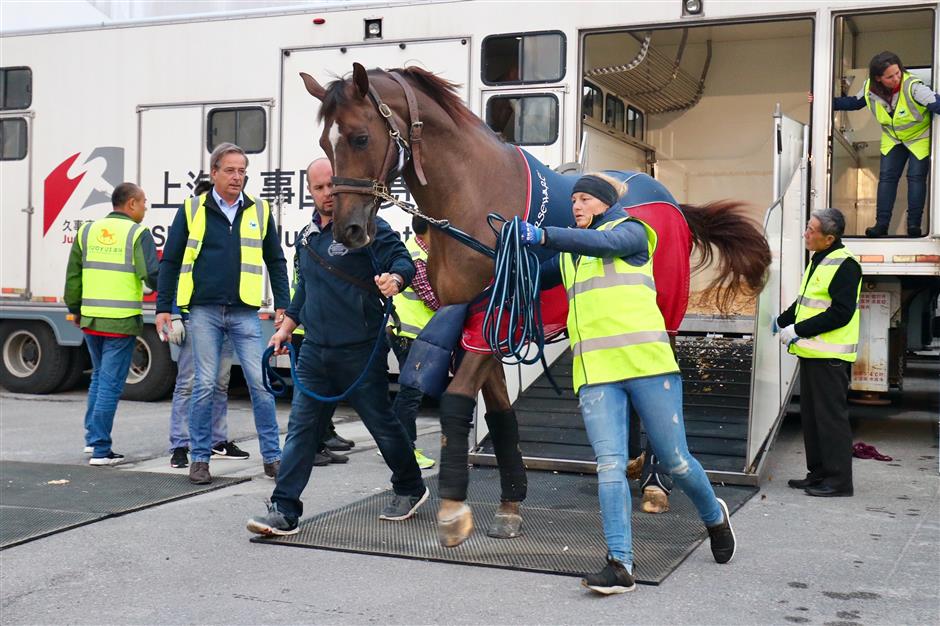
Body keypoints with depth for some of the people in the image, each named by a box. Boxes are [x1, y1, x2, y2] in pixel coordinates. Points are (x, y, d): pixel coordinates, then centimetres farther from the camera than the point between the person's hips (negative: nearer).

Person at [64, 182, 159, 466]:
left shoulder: (87, 230, 9)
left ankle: (92, 437, 27)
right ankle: (100, 450, 1)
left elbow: (73, 275, 12)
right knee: (111, 383, 0)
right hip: (122, 323, -6)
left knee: (99, 377, 23)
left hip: (90, 319, 6)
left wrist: (75, 309, 22)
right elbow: (152, 275, -18)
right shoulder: (138, 234, -8)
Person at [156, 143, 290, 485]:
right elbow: (170, 260, 8)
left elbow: (276, 261, 14)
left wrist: (282, 304, 7)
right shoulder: (192, 210, 5)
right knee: (204, 386, 2)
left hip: (245, 312, 1)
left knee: (261, 384, -1)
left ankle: (272, 456, 9)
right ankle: (199, 458, 13)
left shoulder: (260, 211, 8)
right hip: (204, 311, -1)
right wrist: (163, 307, 3)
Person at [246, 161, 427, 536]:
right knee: (301, 427, -1)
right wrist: (287, 327, 27)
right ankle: (284, 512, 0)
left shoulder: (368, 226, -8)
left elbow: (402, 261, -18)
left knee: (381, 422, 9)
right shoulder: (307, 236, 15)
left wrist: (395, 279, -40)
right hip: (315, 349, 6)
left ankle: (410, 489, 31)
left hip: (360, 349, -6)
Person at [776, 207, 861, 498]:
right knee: (811, 415, 13)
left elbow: (841, 313, -20)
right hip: (811, 353, 10)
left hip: (830, 356, -10)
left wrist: (798, 330, -17)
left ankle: (839, 479, 1)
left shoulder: (844, 264, -15)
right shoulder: (817, 260, 16)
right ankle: (818, 472, 22)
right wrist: (782, 321, 15)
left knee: (831, 415, -5)